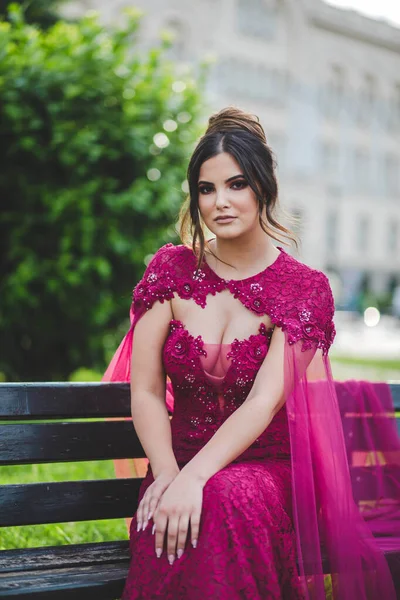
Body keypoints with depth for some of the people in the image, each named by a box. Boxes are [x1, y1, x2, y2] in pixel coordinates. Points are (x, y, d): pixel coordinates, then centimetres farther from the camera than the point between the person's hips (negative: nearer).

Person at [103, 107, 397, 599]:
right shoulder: (171, 269, 4)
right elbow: (145, 391, 0)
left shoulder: (305, 288, -3)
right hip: (181, 464, 2)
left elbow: (264, 401, -15)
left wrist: (194, 478, -29)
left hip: (268, 464, -1)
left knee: (224, 499, -35)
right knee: (168, 524, -32)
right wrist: (167, 473, -18)